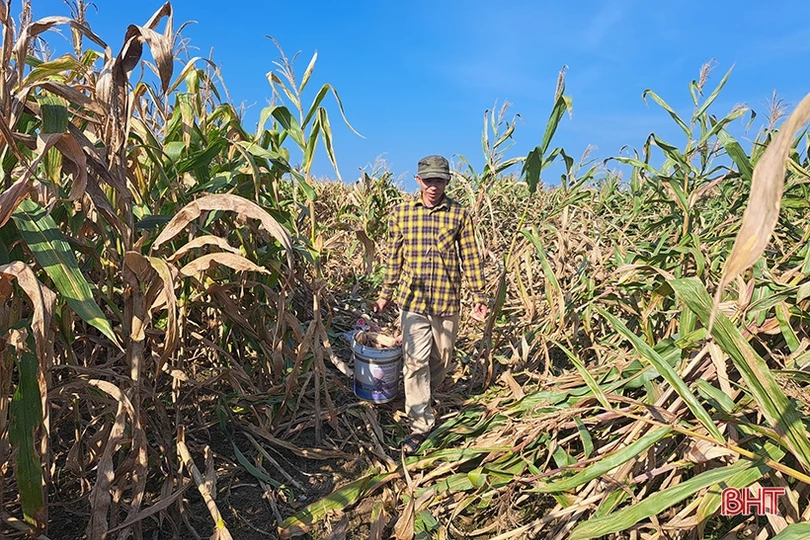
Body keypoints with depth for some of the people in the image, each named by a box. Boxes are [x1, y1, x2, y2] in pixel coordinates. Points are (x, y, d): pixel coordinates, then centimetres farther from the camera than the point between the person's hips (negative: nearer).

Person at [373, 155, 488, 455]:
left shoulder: (459, 214, -1)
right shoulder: (401, 212, 1)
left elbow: (470, 259, 2)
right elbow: (394, 257, 8)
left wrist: (479, 298, 1)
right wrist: (386, 295, 11)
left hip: (447, 300, 1)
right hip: (413, 298, 0)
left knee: (442, 358, 14)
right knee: (415, 361, -3)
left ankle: (424, 397, 42)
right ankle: (421, 424, 7)